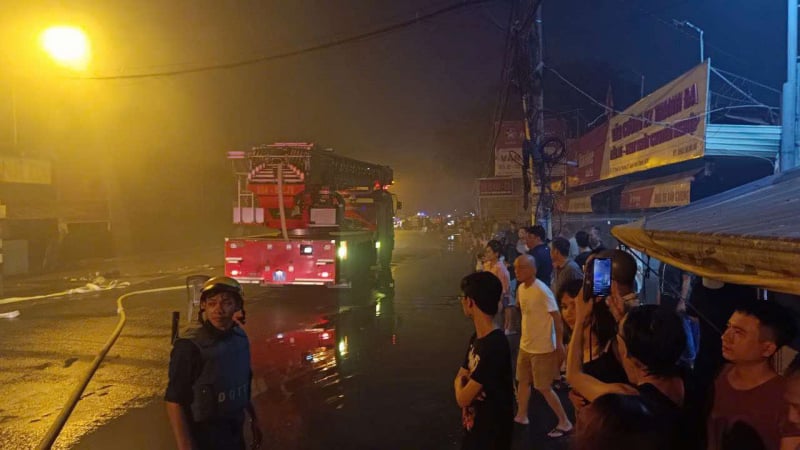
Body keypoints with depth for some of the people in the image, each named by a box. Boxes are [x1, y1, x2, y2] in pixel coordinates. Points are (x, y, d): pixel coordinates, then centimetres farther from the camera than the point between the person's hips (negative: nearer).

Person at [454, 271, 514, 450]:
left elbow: (463, 398, -24)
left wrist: (460, 381, -3)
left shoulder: (494, 346, -28)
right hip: (474, 429, 8)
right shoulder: (476, 338, 1)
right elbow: (461, 377, 8)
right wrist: (462, 381, -15)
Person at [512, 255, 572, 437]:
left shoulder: (542, 291, -24)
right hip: (525, 345, 8)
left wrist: (559, 345, -18)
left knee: (544, 388, 2)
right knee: (523, 381, 19)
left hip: (542, 348, -8)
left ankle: (565, 423, 17)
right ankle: (521, 416, 37)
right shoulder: (521, 288, 1)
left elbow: (558, 318, -20)